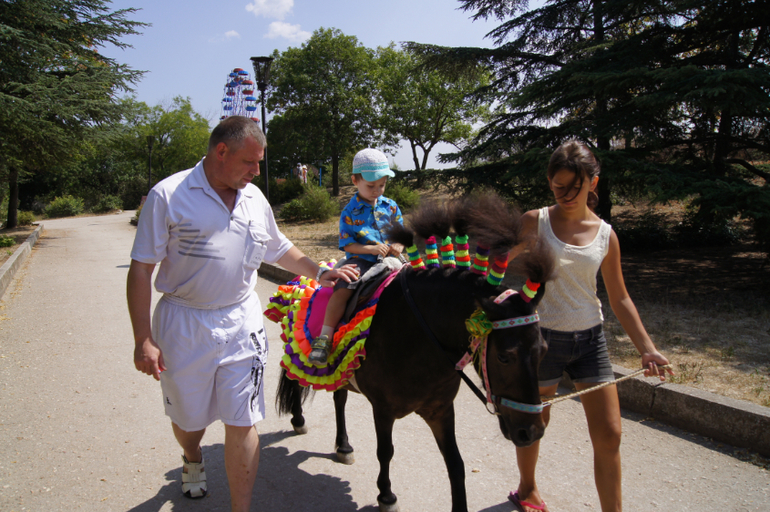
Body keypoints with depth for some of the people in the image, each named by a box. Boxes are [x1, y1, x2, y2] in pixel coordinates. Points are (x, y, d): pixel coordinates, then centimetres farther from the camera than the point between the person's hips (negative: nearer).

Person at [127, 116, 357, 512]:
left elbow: (279, 250, 21)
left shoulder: (255, 198, 5)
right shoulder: (169, 195, -10)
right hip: (183, 323, -2)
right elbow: (141, 270, -9)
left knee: (242, 423, 2)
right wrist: (144, 340, -13)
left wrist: (320, 273, 11)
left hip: (241, 322, 2)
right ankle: (192, 460, 52)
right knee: (188, 416, 18)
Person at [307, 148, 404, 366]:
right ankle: (324, 339, -25)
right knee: (342, 288, -29)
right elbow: (347, 244, -4)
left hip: (388, 258, 4)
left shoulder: (391, 207, 11)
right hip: (360, 259, -3)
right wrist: (372, 249, -18)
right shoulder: (349, 212, 0)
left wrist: (398, 246, -6)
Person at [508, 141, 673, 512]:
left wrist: (647, 349, 0)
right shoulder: (535, 223, -8)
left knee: (609, 434, 3)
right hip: (543, 338, -2)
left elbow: (620, 300, 7)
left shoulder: (605, 235, 1)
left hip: (590, 339, 3)